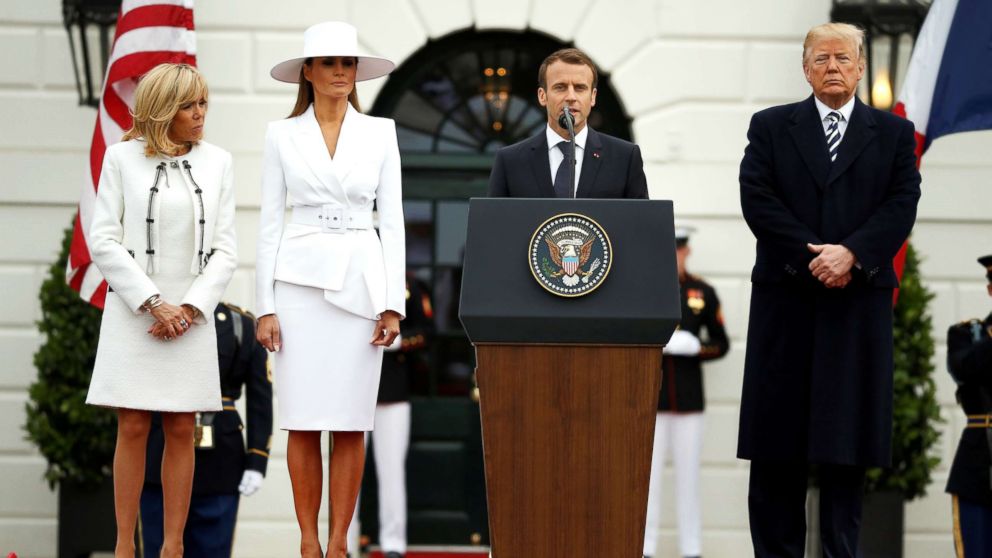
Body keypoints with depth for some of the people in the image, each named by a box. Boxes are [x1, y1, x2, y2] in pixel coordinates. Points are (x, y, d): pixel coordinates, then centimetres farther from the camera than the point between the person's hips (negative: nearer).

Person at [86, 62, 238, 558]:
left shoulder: (217, 161, 6)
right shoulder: (122, 158, -1)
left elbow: (224, 249, 5)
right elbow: (103, 241, -4)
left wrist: (190, 307, -8)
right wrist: (154, 303, -10)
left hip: (191, 315, 2)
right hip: (133, 313, -2)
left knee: (181, 431, 4)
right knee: (132, 429, -1)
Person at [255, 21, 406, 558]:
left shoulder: (380, 133, 6)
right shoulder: (282, 135, 4)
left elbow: (392, 219, 4)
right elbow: (269, 222, 3)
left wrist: (393, 304, -3)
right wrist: (265, 307, -3)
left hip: (360, 282, 1)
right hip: (300, 280, -1)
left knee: (351, 423, 1)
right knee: (303, 422, 0)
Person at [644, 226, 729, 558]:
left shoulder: (703, 293, 7)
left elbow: (721, 344, 10)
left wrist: (695, 348, -10)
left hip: (689, 396, 1)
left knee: (689, 474, 5)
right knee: (649, 473, 0)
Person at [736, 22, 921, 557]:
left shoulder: (894, 133, 11)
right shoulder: (770, 127, 10)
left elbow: (901, 206, 0)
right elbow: (757, 201, -2)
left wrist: (851, 253, -15)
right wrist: (811, 255, -12)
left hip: (860, 301, 0)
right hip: (785, 298, 0)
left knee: (846, 439, 0)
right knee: (776, 442, 0)